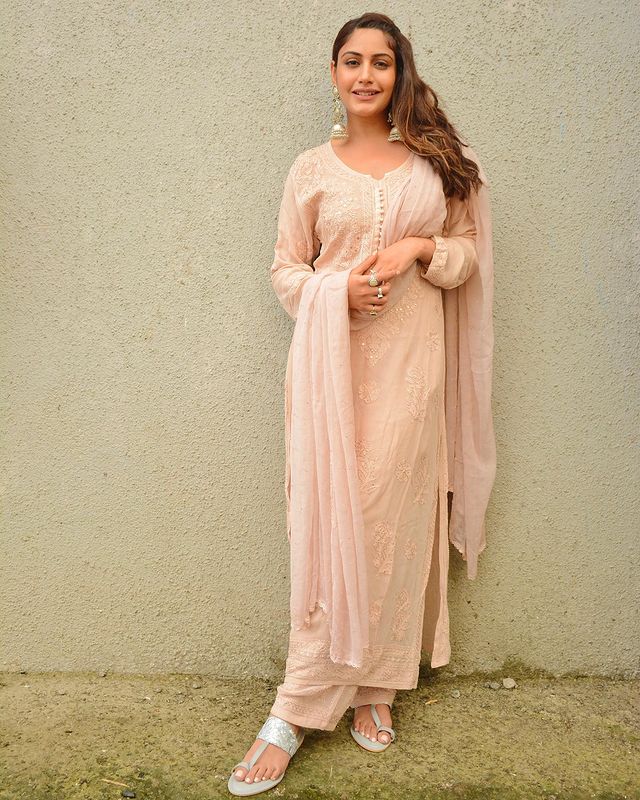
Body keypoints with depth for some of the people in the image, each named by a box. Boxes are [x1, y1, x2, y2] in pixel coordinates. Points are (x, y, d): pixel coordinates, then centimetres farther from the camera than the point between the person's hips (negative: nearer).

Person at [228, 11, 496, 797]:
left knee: (395, 515, 2)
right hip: (332, 356, -1)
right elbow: (285, 269, 9)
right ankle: (298, 708, 6)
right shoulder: (312, 169, 9)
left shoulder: (435, 162, 11)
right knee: (329, 519, -4)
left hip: (411, 358, 1)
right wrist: (337, 291, -12)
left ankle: (372, 683, 18)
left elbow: (469, 253, 13)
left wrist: (420, 248, -8)